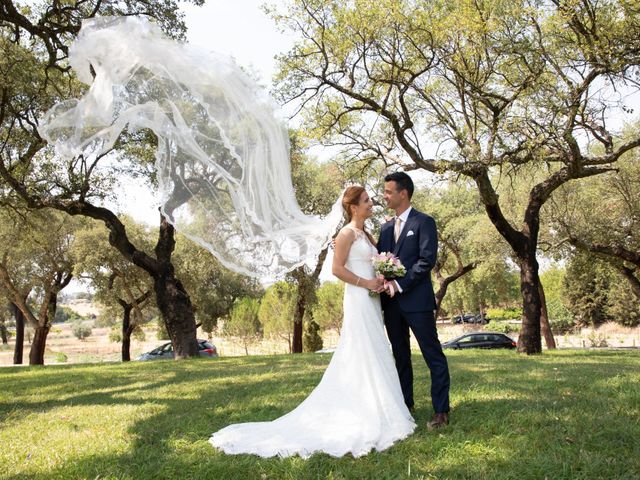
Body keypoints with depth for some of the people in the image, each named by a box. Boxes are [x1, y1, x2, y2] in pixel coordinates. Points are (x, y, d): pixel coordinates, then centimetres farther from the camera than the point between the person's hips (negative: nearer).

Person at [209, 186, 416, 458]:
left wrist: (380, 281, 3)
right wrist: (366, 283, -17)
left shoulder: (365, 234, 17)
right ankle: (369, 416, 1)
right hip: (358, 300, -10)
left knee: (371, 356, 12)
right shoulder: (347, 233, -11)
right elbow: (337, 269, -17)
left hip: (371, 301, 10)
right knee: (365, 356, -6)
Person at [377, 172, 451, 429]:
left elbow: (427, 260, -13)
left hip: (416, 300, -7)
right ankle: (405, 405, 24)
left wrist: (400, 284, -17)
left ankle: (441, 411, 2)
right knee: (400, 357, 14)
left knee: (434, 356, -2)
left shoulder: (424, 222, -4)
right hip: (391, 302, 7)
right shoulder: (386, 227, 16)